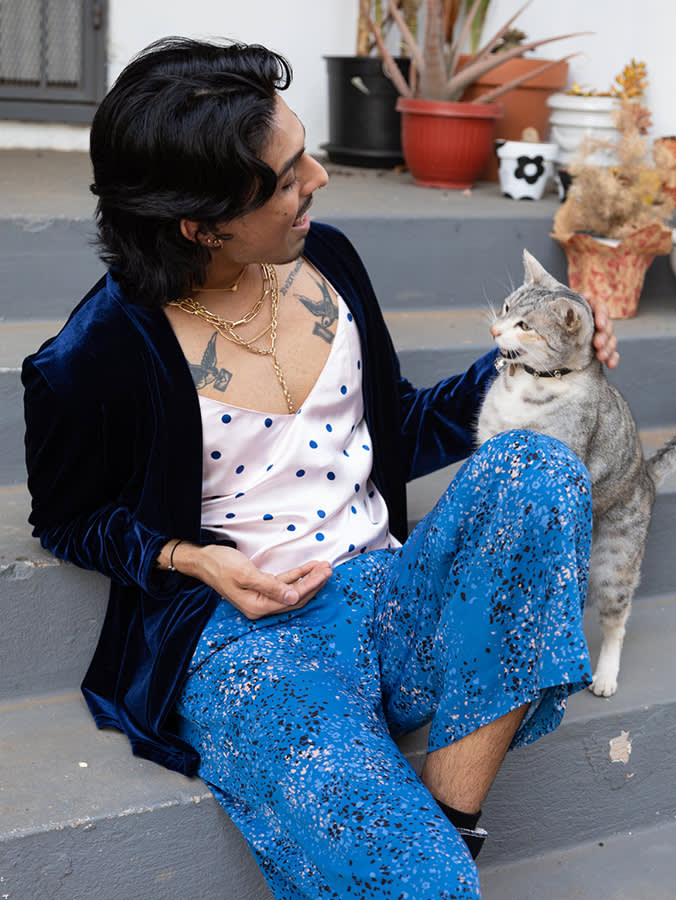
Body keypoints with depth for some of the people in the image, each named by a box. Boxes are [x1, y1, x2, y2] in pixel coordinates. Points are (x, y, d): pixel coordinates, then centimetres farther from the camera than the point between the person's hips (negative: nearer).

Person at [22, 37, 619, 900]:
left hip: (388, 593, 6)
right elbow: (67, 516, 5)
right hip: (243, 632, -6)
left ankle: (449, 822, -20)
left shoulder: (325, 260, 4)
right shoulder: (98, 360, -13)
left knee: (532, 468, -25)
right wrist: (194, 560, -12)